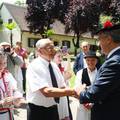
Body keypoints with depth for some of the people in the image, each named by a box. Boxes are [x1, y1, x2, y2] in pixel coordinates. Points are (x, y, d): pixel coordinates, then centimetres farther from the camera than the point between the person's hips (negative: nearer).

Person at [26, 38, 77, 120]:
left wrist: (77, 94, -14)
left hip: (53, 109, 7)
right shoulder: (34, 66, -19)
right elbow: (46, 91, -29)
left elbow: (62, 87, 4)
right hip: (38, 111, -6)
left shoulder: (54, 66, 4)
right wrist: (73, 91, -32)